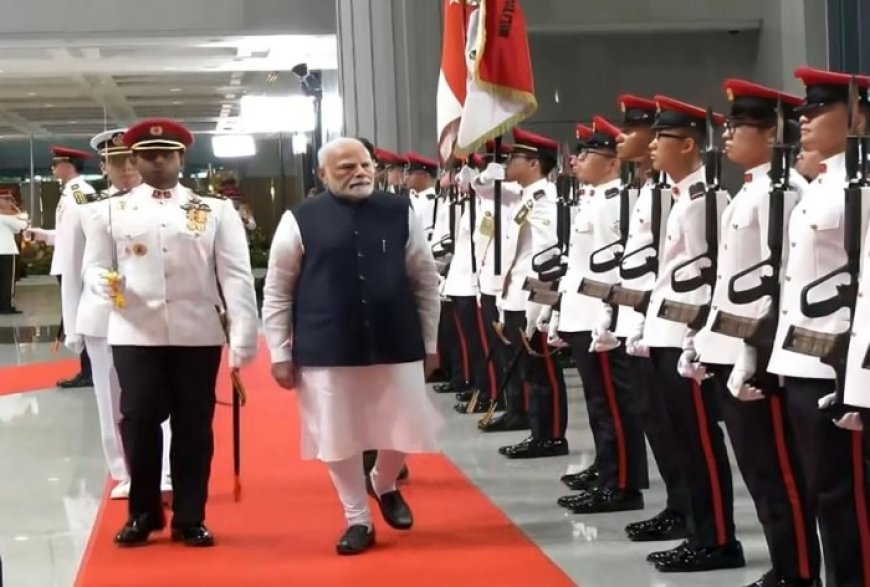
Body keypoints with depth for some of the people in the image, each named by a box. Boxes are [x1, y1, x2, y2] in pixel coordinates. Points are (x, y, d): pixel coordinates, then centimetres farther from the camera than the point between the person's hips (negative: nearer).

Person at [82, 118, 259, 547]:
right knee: (138, 423, 4)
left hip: (197, 334, 0)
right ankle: (142, 515, 21)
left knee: (194, 426, 6)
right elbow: (93, 267, 8)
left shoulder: (216, 211, 4)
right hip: (134, 335, 0)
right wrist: (104, 281, -18)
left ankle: (190, 519, 18)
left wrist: (243, 338, -10)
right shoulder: (112, 212, 7)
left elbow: (236, 275, -1)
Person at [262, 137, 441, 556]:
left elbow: (426, 282, 9)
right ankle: (358, 520, 27)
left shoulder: (400, 214, 1)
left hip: (396, 346, 2)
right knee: (338, 438, 6)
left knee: (406, 431, 8)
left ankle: (384, 485, 41)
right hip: (326, 351, -1)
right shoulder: (300, 221, -4)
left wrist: (430, 343, 10)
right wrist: (281, 354, 0)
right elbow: (277, 292, 2)